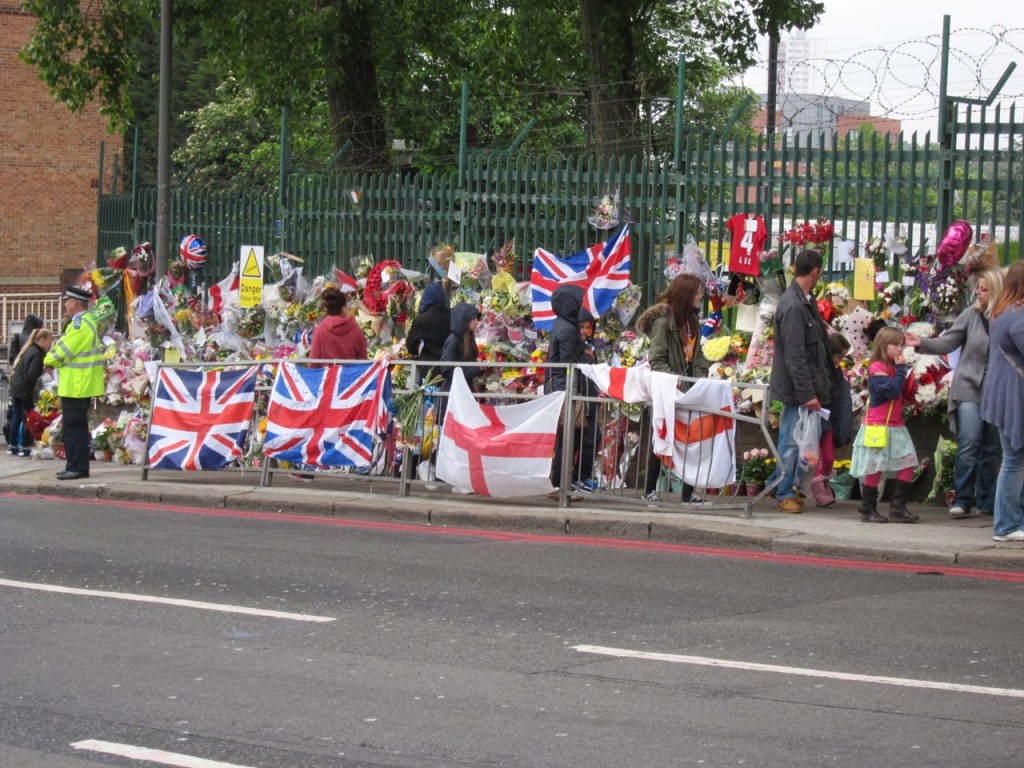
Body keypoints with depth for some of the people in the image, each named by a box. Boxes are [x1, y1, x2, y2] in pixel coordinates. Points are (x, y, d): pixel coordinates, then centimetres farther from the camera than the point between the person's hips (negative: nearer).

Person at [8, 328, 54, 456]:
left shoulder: (28, 350, 13)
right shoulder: (37, 354, -16)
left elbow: (17, 367, 17)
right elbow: (32, 375, -22)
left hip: (16, 387, 9)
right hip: (25, 390, -9)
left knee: (16, 417, 13)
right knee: (27, 419, -2)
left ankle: (13, 445, 17)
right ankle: (25, 447, -1)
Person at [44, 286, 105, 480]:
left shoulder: (80, 324, -17)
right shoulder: (86, 322, 17)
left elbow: (63, 349, -16)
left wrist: (49, 360, 3)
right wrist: (54, 359, 6)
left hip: (76, 387, -11)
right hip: (80, 385, 11)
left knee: (74, 427, -8)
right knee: (76, 426, 14)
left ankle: (77, 467, -8)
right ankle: (75, 467, 19)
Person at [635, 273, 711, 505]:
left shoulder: (692, 320, 13)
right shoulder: (663, 320, -11)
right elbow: (656, 360, -15)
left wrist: (702, 374, 1)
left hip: (688, 390, 7)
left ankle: (688, 493, 7)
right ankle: (650, 491, 11)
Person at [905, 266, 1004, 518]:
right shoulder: (972, 315, 0)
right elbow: (947, 343, 3)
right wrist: (922, 343, -10)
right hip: (969, 389, -1)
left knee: (991, 450, 8)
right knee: (968, 445, -10)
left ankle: (987, 501, 18)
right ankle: (962, 500, -4)